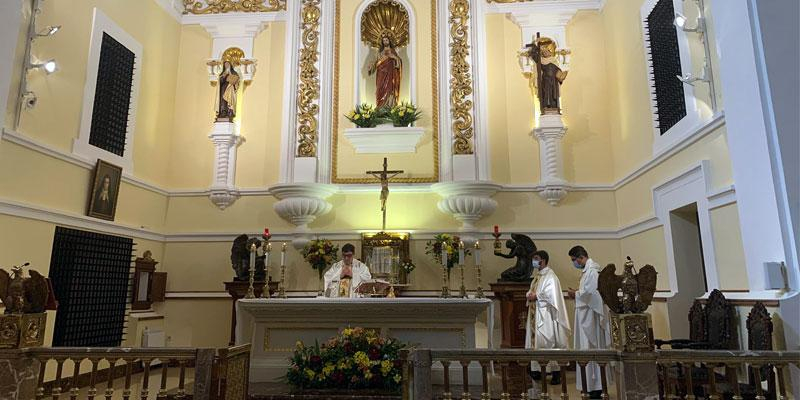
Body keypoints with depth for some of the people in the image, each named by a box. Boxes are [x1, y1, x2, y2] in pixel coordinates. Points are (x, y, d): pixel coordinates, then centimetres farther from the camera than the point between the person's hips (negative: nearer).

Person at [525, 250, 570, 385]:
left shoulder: (550, 276, -11)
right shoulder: (537, 275, 16)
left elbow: (552, 295, -20)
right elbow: (532, 291, 20)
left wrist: (536, 296, -15)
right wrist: (529, 294, -2)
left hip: (546, 315, -9)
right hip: (535, 314, 9)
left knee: (549, 343, -6)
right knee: (536, 341, 10)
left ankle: (556, 372, 1)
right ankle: (537, 369, 17)